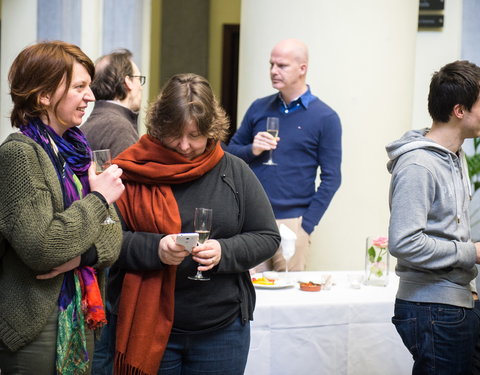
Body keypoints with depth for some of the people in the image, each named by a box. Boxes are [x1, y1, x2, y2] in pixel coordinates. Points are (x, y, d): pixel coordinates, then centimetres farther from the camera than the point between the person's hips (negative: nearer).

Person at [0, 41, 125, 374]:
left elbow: (113, 233, 7)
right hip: (36, 327, -7)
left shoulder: (76, 150, 10)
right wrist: (99, 199, -16)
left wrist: (82, 254, -14)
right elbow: (38, 247, -24)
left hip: (80, 318, 8)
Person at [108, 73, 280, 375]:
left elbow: (267, 237, 5)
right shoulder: (135, 171, -3)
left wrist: (224, 251, -14)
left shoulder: (235, 172, 4)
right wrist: (153, 249, -21)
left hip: (222, 331, 2)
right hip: (149, 329, -2)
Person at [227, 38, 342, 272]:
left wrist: (306, 225, -9)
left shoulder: (325, 118, -1)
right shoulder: (259, 108, 10)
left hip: (292, 223, -3)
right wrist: (251, 150, -7)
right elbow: (231, 152, 16)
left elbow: (331, 178, -2)